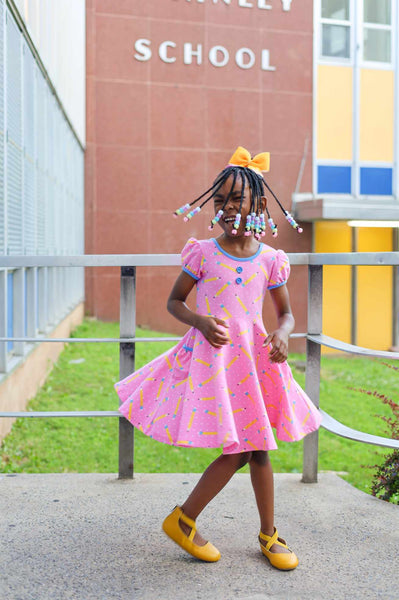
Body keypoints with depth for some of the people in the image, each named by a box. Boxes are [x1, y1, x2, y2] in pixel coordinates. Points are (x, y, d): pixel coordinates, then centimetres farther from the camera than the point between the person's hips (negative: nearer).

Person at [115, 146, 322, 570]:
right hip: (212, 355, -4)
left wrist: (281, 335, -8)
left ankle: (268, 535, 26)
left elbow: (285, 313, 13)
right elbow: (174, 301, 5)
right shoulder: (203, 253, -3)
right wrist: (200, 320, -14)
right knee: (238, 450, -7)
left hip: (254, 357, 4)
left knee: (257, 446, 11)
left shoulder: (270, 259, 4)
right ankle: (182, 520, 13)